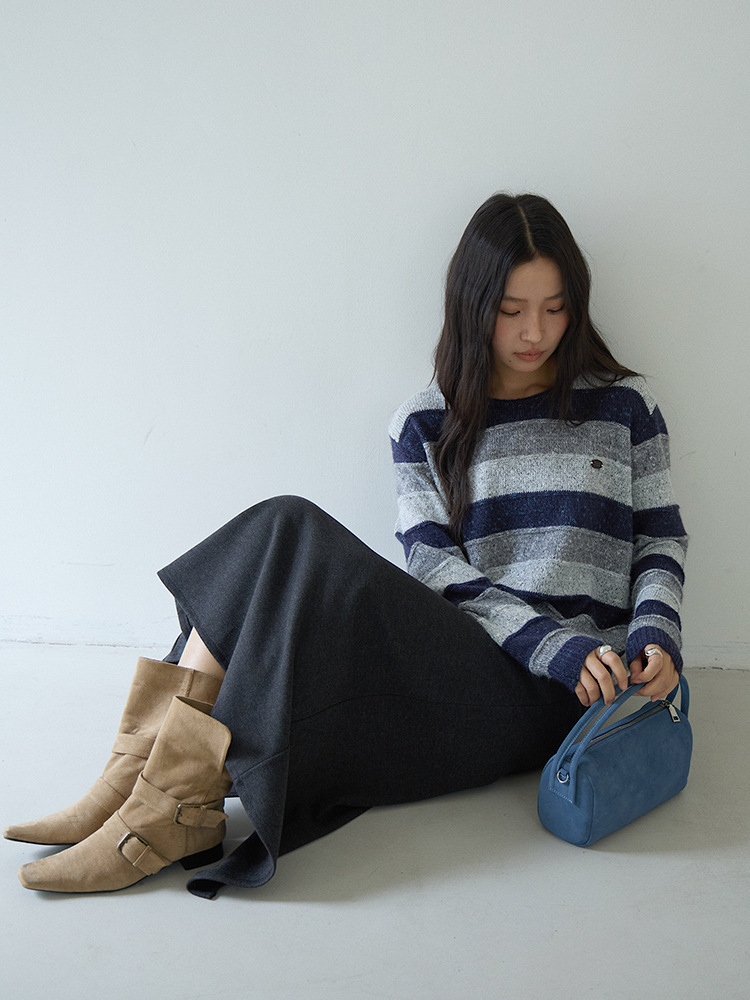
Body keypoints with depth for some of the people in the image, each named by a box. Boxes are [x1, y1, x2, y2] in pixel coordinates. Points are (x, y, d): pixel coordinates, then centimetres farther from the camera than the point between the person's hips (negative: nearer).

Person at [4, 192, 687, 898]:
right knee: (286, 530, -23)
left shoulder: (622, 404, 10)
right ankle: (143, 774, -26)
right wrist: (558, 646, -15)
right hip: (454, 651, 3)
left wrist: (653, 634, -11)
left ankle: (176, 806, -25)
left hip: (547, 697, -3)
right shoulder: (424, 424, 11)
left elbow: (660, 542, 11)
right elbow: (436, 568, -1)